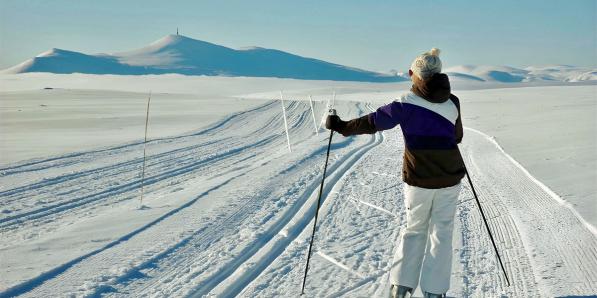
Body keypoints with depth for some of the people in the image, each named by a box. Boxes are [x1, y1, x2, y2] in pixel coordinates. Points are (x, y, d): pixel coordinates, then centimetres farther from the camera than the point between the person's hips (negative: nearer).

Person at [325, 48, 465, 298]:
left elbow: (374, 121, -6)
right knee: (441, 233, 9)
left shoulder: (408, 102, -11)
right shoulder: (452, 102, -1)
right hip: (449, 178, 1)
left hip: (418, 179, -1)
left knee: (414, 229, 16)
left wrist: (342, 126, 6)